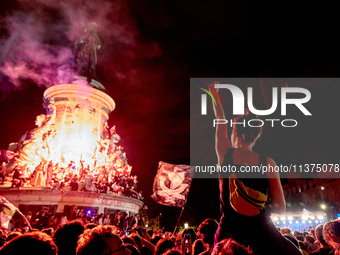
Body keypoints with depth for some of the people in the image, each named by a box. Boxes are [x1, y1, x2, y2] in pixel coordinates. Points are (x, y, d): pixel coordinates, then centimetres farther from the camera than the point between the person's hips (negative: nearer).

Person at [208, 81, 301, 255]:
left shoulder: (225, 154, -5)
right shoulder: (267, 162, -7)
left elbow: (220, 119, 14)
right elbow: (280, 207, -3)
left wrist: (214, 93, 30)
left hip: (229, 233, 1)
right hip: (262, 234, 0)